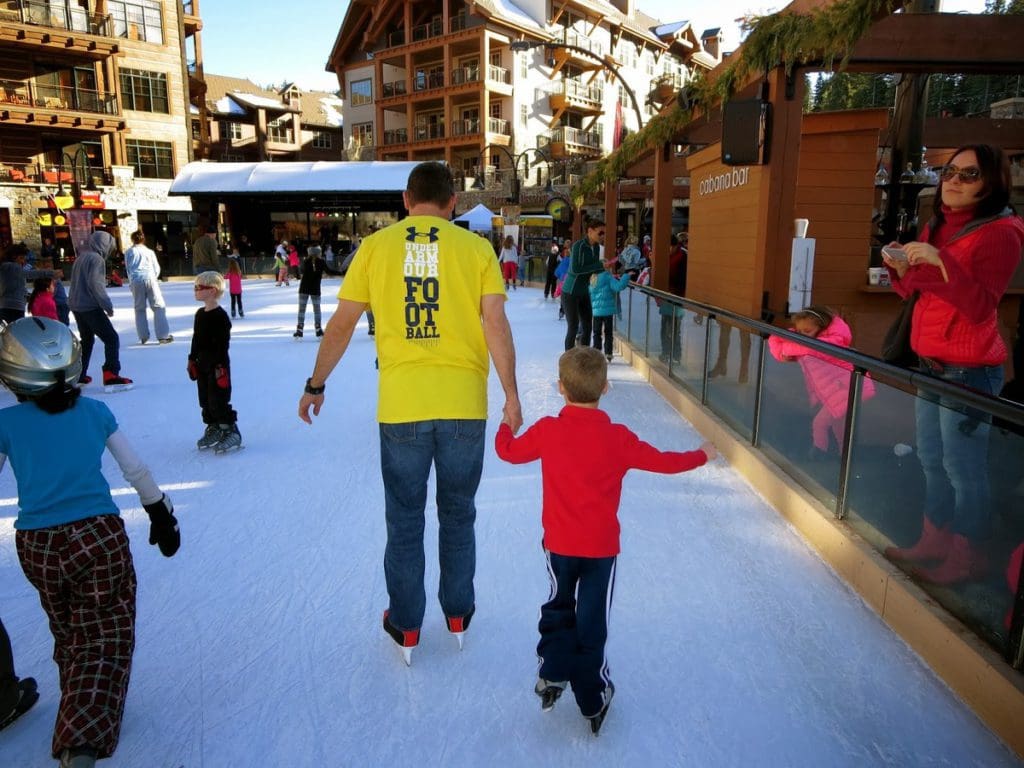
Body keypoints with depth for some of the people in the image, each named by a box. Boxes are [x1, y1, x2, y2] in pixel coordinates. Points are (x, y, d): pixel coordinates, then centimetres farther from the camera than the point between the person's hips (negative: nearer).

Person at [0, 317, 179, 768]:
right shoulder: (95, 412, 0)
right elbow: (136, 472, 5)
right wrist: (162, 515, 18)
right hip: (99, 536, -1)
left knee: (69, 634, 23)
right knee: (106, 639, 5)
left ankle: (80, 712, 39)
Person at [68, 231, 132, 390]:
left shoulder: (81, 257, 16)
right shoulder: (96, 258, -12)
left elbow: (78, 282, 21)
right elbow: (96, 284, -21)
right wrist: (108, 305, -17)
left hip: (76, 306, 10)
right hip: (90, 307, -10)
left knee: (86, 340, 22)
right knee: (111, 338, -9)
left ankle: (78, 375, 29)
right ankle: (111, 376, -19)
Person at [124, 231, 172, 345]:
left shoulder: (129, 252, 11)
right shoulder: (149, 252, 10)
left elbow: (128, 268, 16)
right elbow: (157, 268, 11)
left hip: (136, 281, 1)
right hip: (150, 278, -1)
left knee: (139, 309, 10)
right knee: (159, 307, 0)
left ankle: (143, 336, 7)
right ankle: (163, 335, -8)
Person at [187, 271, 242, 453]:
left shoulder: (220, 316, -16)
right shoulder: (200, 314, 10)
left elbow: (223, 344, -18)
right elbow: (196, 339, 18)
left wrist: (220, 366, -19)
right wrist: (192, 359, 17)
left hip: (217, 365, -9)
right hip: (202, 365, 9)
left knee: (218, 401, -6)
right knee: (205, 400, 14)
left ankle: (231, 431, 3)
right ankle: (213, 429, 26)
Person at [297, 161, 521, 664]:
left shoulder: (376, 246, 3)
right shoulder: (475, 248, 0)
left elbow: (341, 324, 4)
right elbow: (495, 323, -8)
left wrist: (316, 385, 14)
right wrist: (510, 394, -3)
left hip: (400, 406, 0)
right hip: (464, 405, 1)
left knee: (405, 520, 15)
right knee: (458, 515, 19)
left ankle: (406, 626, 28)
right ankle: (458, 614, 34)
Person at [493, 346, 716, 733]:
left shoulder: (546, 430, -10)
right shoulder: (618, 438, -11)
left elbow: (508, 451, 5)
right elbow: (664, 462, -2)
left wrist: (506, 426, 26)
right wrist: (701, 455, 16)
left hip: (559, 544, 1)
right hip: (602, 546, -1)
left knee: (559, 606, 24)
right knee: (592, 619, 10)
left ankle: (552, 675, 25)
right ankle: (592, 700, 22)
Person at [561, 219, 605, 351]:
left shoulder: (596, 247, 3)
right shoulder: (578, 246, -19)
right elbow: (575, 269, -28)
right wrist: (599, 265, -26)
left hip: (584, 292, 7)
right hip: (570, 292, -7)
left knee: (588, 327, 9)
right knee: (573, 327, -5)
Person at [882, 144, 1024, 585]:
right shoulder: (936, 228, 13)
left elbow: (980, 307, -20)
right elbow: (914, 291, 21)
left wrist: (940, 260, -28)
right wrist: (901, 267, 1)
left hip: (969, 370, -8)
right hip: (930, 364, 9)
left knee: (963, 468, -4)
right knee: (932, 460, 16)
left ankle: (966, 558, 10)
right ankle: (934, 541, 29)